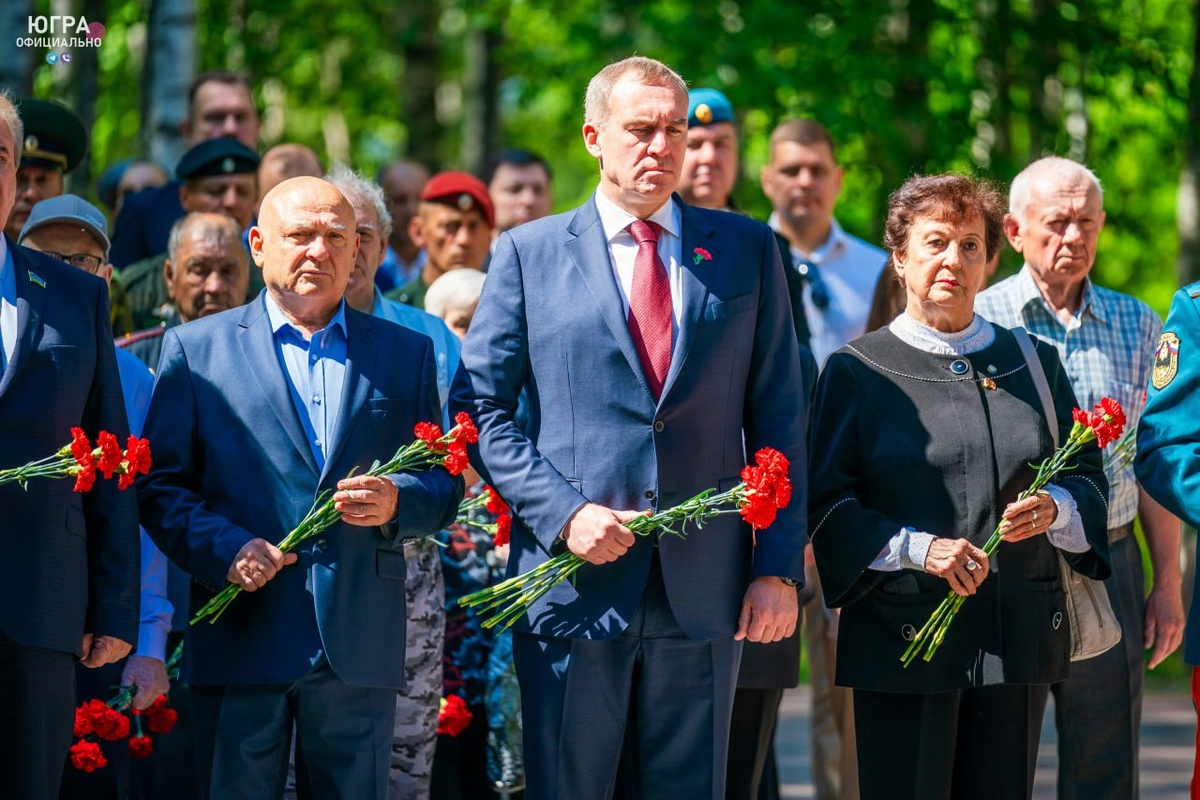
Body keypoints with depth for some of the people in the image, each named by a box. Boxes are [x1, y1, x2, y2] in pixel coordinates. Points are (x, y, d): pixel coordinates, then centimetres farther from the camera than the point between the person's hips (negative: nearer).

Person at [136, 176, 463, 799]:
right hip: (240, 641, -2)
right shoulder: (194, 348, 9)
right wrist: (223, 549, -13)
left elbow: (445, 483, 13)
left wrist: (397, 501, -10)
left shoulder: (406, 354, 15)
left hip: (360, 649, 2)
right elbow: (159, 485, 4)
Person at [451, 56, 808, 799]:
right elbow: (481, 408, 3)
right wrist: (564, 513, -11)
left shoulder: (746, 249, 9)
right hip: (576, 585, -1)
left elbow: (779, 416, 7)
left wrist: (779, 568, 0)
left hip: (704, 592, 1)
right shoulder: (529, 253, 6)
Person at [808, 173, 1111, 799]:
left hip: (1018, 641, 3)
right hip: (903, 637, -3)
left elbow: (1087, 477, 15)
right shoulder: (857, 371, 4)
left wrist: (1055, 509, -9)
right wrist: (916, 548, -17)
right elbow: (825, 505, -2)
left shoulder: (1033, 364, 14)